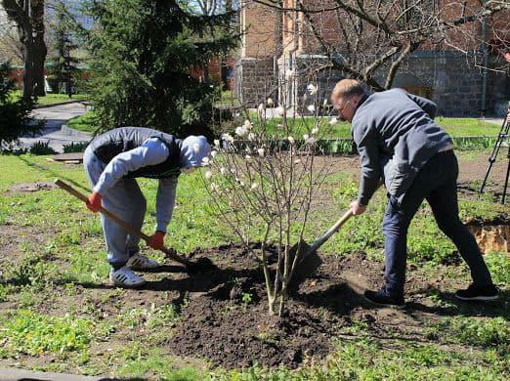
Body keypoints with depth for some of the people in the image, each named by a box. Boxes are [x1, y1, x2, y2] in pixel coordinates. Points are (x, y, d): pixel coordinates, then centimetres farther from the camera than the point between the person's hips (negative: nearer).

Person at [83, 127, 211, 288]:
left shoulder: (174, 165, 2)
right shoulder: (162, 150, -30)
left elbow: (166, 197, 9)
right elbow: (120, 162, -36)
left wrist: (160, 231, 6)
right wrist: (98, 193, -35)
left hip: (111, 160, 10)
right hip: (98, 158, -10)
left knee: (138, 204, 12)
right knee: (119, 211, -13)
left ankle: (131, 255, 27)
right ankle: (118, 269, -7)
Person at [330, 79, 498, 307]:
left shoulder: (361, 121, 1)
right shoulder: (395, 93, 21)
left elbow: (371, 169, 2)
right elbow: (431, 108, 24)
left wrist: (361, 202, 15)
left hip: (419, 165, -8)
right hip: (447, 157, 8)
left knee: (394, 225, 5)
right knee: (450, 222, 18)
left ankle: (393, 292, 7)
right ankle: (483, 284, 21)